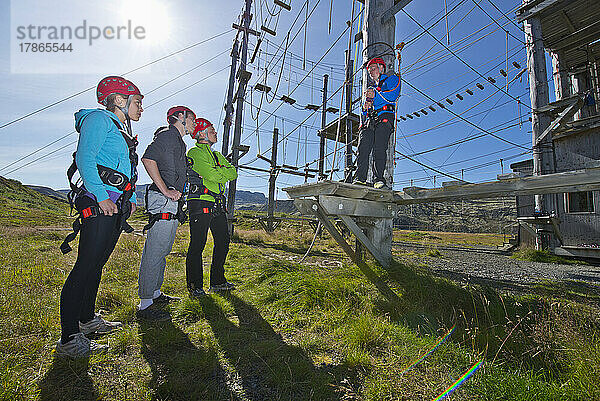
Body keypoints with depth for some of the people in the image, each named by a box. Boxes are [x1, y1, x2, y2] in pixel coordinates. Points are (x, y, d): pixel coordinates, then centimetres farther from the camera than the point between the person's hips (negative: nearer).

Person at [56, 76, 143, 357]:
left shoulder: (122, 130, 25)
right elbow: (84, 159, -14)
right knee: (86, 266, -9)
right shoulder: (98, 119, -2)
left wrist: (131, 198, 15)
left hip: (117, 205, 9)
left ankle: (87, 320, 26)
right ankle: (69, 339, 0)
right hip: (98, 202, -9)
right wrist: (101, 196, -21)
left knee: (96, 264, 14)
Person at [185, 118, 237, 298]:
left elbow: (233, 173, 9)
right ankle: (194, 285, 12)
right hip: (200, 203, -8)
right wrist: (223, 172, 2)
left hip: (218, 205, 8)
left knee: (223, 242, 10)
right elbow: (212, 175, -17)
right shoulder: (194, 153, -2)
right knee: (197, 244, -2)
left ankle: (217, 281, 23)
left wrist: (217, 172, -6)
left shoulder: (217, 155, 23)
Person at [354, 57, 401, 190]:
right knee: (363, 149, -17)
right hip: (369, 120, 5)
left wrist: (375, 95, -9)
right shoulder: (372, 89, 40)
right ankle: (360, 179, -25)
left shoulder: (392, 79, 23)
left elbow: (393, 95, 0)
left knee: (380, 149, -23)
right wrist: (365, 106, 9)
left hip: (384, 118, -5)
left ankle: (378, 180, -28)